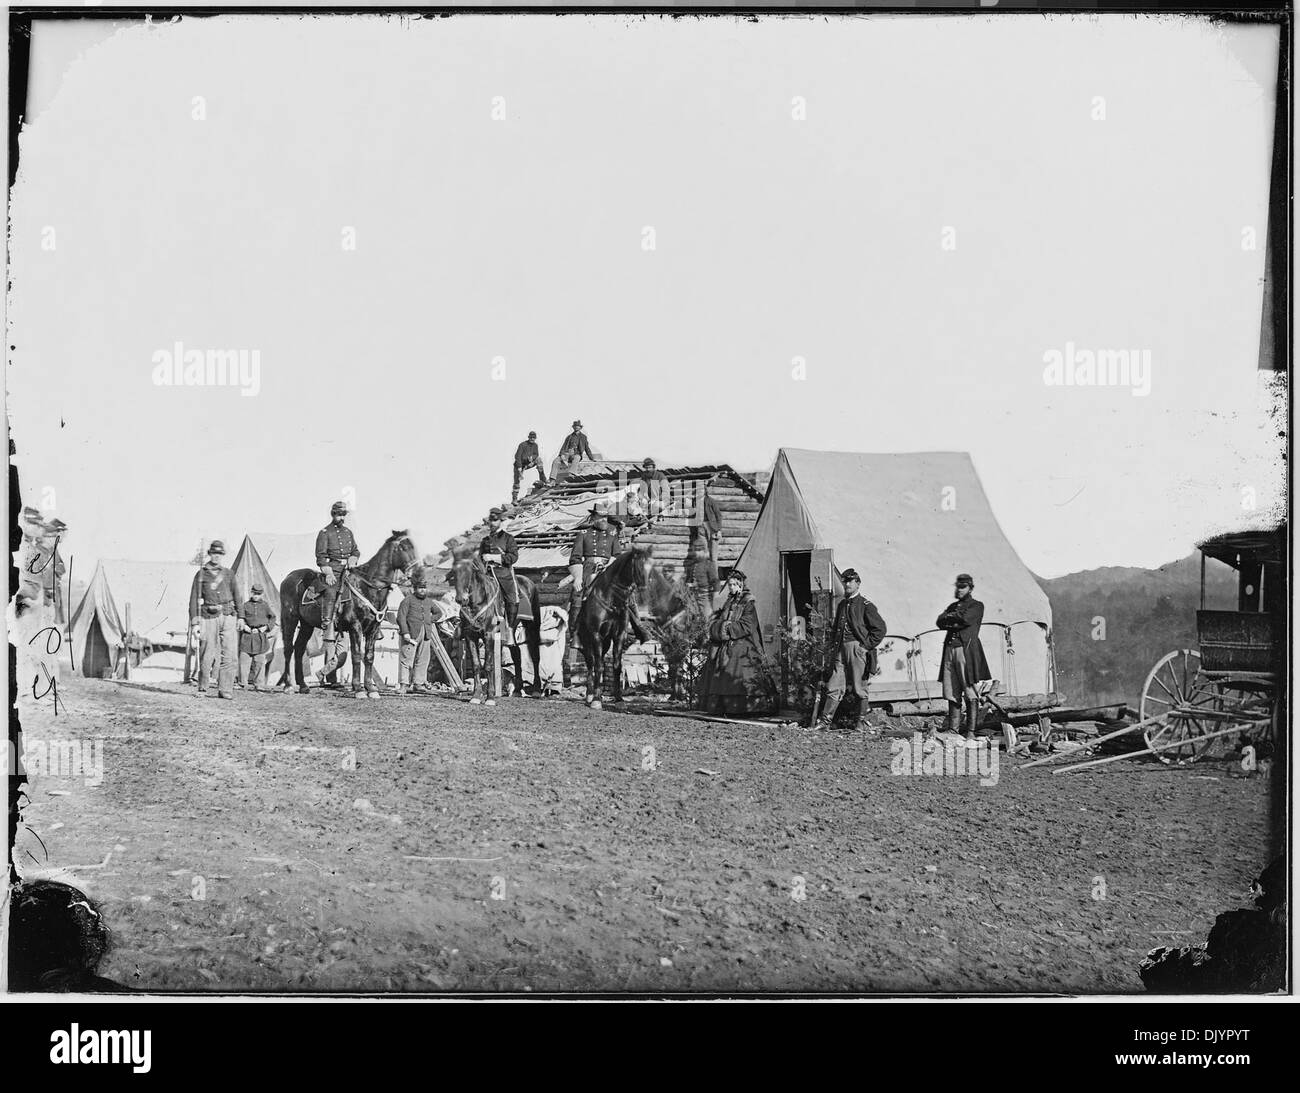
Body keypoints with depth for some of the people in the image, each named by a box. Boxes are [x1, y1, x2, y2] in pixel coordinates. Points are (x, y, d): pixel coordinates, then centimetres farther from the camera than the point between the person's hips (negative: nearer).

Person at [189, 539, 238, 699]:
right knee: (207, 655, 0)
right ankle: (202, 689, 14)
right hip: (209, 618, -1)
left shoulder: (228, 574, 12)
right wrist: (194, 622, -3)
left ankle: (225, 690, -2)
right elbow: (194, 600, 5)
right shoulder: (201, 574, 6)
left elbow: (236, 596, 15)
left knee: (228, 655, -5)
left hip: (227, 616, 2)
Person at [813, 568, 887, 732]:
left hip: (857, 649, -6)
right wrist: (833, 645, 15)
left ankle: (859, 723, 9)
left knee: (859, 688, 1)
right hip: (841, 649, 6)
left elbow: (880, 628, -6)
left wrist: (867, 645, -10)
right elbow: (835, 627, 28)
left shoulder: (866, 605, -3)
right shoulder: (842, 604, 17)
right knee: (834, 686, 0)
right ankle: (825, 720, -1)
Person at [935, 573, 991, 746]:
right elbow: (939, 622, 9)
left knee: (970, 695, -8)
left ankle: (971, 733, -9)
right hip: (950, 649, 6)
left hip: (967, 650, -6)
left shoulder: (976, 606, 6)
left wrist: (950, 618, 4)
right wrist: (956, 620, -7)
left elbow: (965, 618, -12)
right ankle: (953, 730, 6)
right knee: (952, 695, 4)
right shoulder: (952, 606, 24)